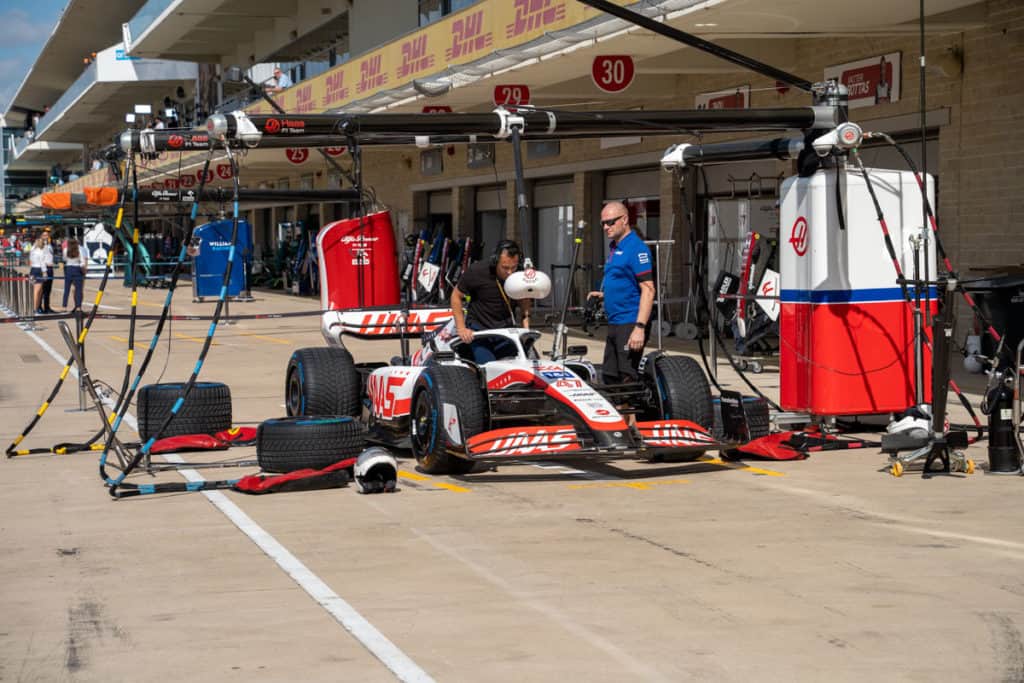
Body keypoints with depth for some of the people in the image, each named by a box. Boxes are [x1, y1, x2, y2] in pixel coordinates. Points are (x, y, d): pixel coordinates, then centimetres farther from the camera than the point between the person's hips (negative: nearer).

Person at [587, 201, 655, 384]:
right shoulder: (614, 247, 16)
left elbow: (648, 290, -20)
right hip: (615, 323, 10)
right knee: (609, 377, 13)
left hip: (630, 324, -10)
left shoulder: (636, 248, -14)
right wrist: (604, 294, 11)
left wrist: (640, 327, -26)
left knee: (627, 379, -10)